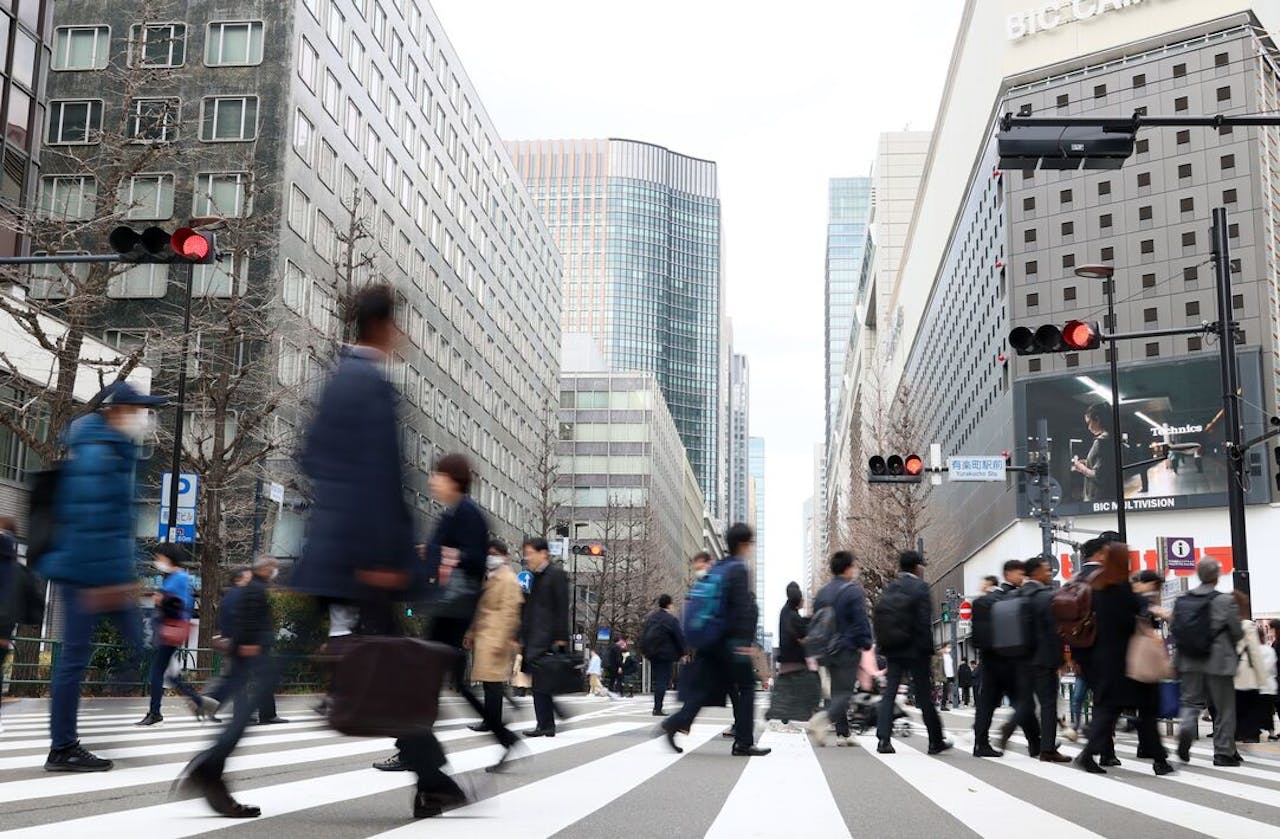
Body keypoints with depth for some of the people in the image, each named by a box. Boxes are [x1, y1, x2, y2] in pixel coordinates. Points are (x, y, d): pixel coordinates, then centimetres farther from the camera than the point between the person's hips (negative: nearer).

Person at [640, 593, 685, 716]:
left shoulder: (649, 618, 11)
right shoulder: (671, 620, -11)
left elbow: (643, 636, 14)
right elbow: (679, 638, -10)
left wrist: (645, 651, 19)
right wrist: (683, 653, 1)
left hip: (652, 654, 7)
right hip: (666, 654, -7)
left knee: (657, 681, 15)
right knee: (662, 681, -4)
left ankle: (657, 707, 16)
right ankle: (658, 708, -8)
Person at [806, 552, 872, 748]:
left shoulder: (822, 593, 12)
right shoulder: (854, 591, -10)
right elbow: (861, 622, -14)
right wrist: (866, 644, -4)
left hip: (827, 651, 7)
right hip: (848, 650, -7)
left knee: (837, 691, 14)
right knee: (845, 692, -6)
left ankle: (842, 733, 15)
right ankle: (823, 718, -30)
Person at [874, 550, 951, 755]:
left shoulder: (888, 588, 8)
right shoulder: (919, 587, -9)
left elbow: (879, 618, 8)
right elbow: (923, 621, -15)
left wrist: (883, 647, 12)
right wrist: (928, 648, -11)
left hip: (892, 649, 5)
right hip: (915, 649, -5)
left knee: (889, 693, 4)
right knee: (924, 695, 5)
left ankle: (883, 739, -5)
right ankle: (936, 740, 14)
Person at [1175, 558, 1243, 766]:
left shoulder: (1182, 601, 0)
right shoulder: (1226, 601, -12)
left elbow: (1175, 630, 6)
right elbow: (1238, 633, -6)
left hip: (1190, 661, 3)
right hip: (1219, 662, -3)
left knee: (1191, 702, 13)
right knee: (1224, 708, 9)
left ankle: (1187, 727, -17)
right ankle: (1224, 752, 12)